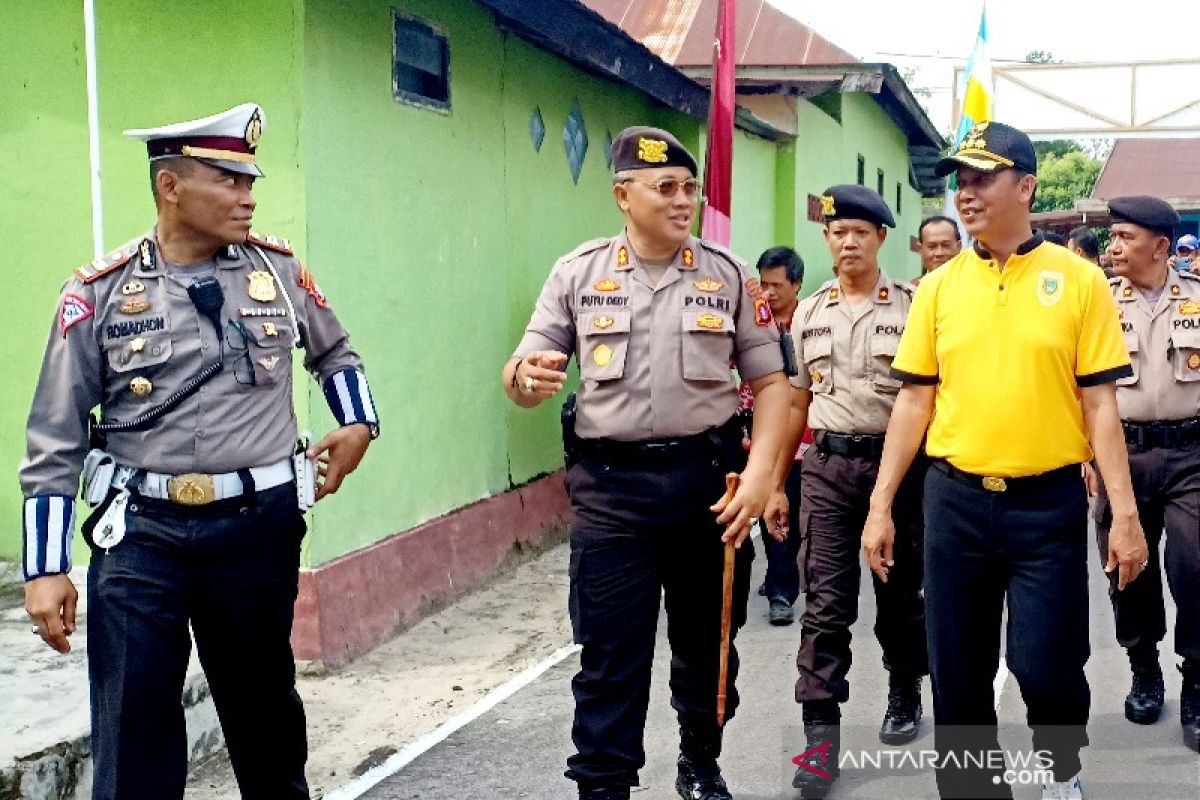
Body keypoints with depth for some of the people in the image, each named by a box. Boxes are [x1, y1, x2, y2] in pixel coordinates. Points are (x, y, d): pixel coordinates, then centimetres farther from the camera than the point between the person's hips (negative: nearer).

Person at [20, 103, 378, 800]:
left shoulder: (280, 269, 3)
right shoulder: (100, 292, -4)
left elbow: (335, 353, 23)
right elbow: (56, 442, -1)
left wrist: (359, 423, 6)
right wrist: (46, 568, -3)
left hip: (260, 525, 2)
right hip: (141, 532, -2)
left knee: (265, 702, 17)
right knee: (134, 728, -1)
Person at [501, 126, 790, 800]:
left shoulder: (729, 275, 3)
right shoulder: (577, 274, 3)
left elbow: (770, 382, 4)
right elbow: (524, 378, 4)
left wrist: (760, 471, -10)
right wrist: (526, 378, -21)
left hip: (709, 477, 1)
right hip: (611, 485, -1)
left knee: (707, 644, 16)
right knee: (610, 656, 1)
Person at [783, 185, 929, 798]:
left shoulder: (912, 307, -2)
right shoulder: (808, 312, 8)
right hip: (827, 465, 2)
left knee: (900, 591, 12)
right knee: (825, 601, -2)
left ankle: (905, 693, 36)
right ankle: (820, 734, 1)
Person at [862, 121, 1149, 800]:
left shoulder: (1079, 280, -2)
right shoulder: (939, 287, 5)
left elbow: (1100, 405, -2)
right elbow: (915, 401, 6)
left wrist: (1125, 514, -7)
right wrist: (881, 505, 2)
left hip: (1050, 502, -2)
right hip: (956, 501, 3)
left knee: (1046, 665, -1)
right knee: (958, 675, 7)